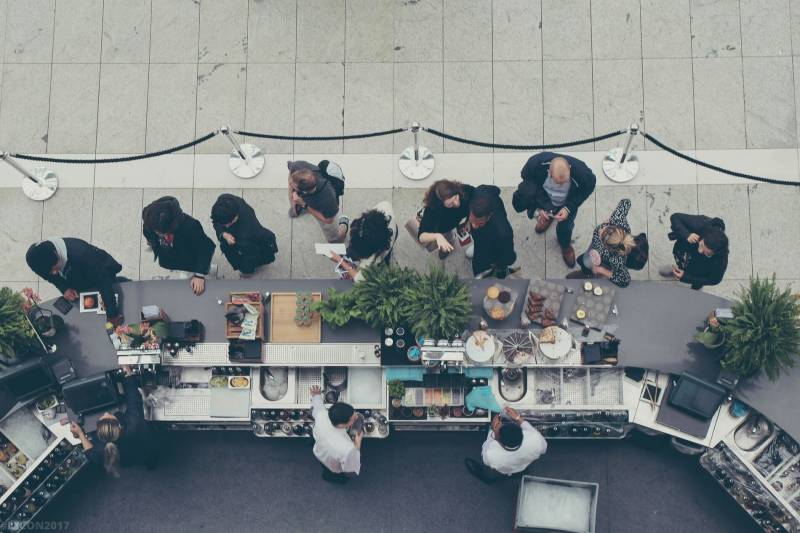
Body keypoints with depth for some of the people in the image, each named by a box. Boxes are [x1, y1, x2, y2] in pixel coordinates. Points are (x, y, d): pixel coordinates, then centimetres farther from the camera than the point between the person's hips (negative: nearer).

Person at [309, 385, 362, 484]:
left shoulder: (321, 415, -36)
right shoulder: (348, 449, -50)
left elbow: (316, 407, -8)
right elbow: (352, 472, -28)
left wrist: (316, 396, 13)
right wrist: (357, 446, -23)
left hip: (318, 454, 4)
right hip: (335, 472, -4)